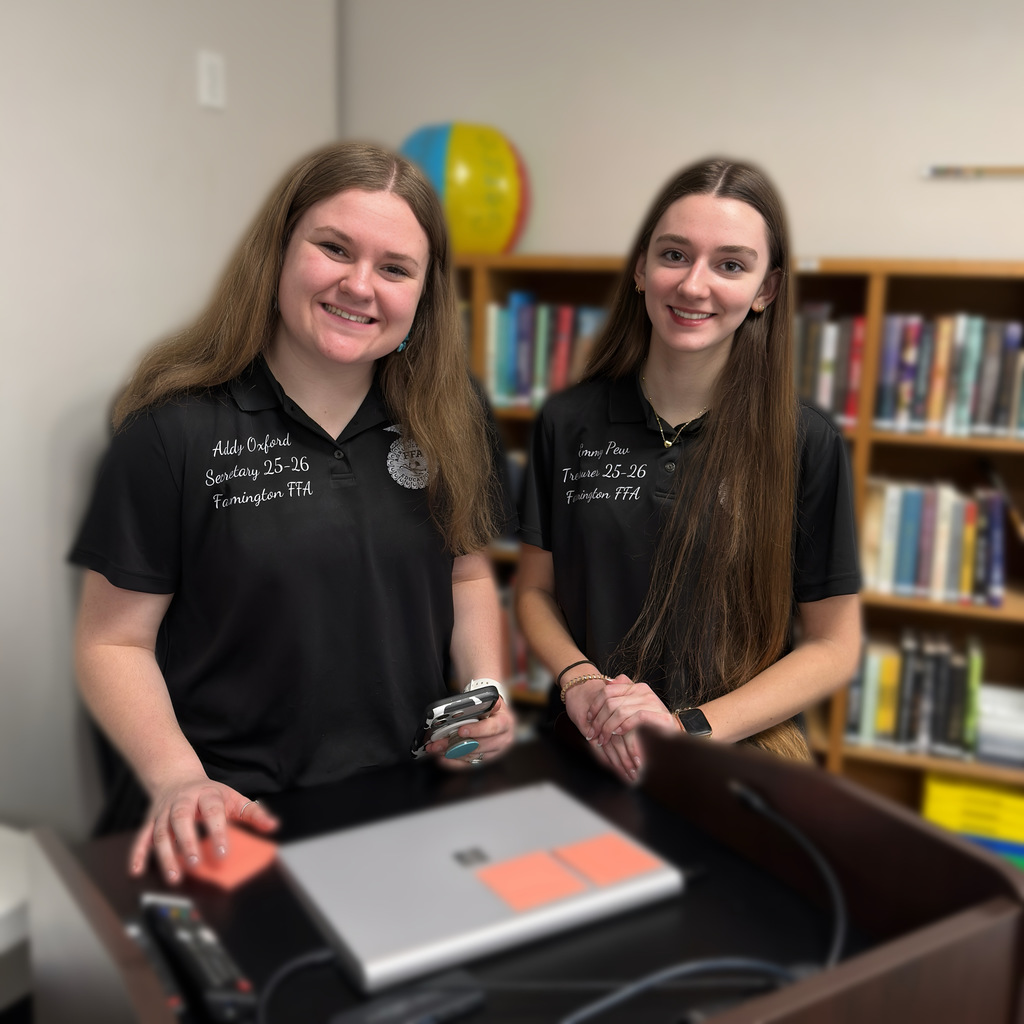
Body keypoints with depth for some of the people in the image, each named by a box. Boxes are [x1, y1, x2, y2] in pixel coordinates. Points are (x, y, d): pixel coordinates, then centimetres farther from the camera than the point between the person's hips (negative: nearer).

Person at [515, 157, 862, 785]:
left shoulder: (807, 444, -7)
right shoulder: (568, 422, 0)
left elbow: (834, 645, -2)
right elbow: (536, 591, 8)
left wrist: (691, 729, -13)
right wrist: (578, 680, -11)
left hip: (739, 756, -1)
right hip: (588, 751, 1)